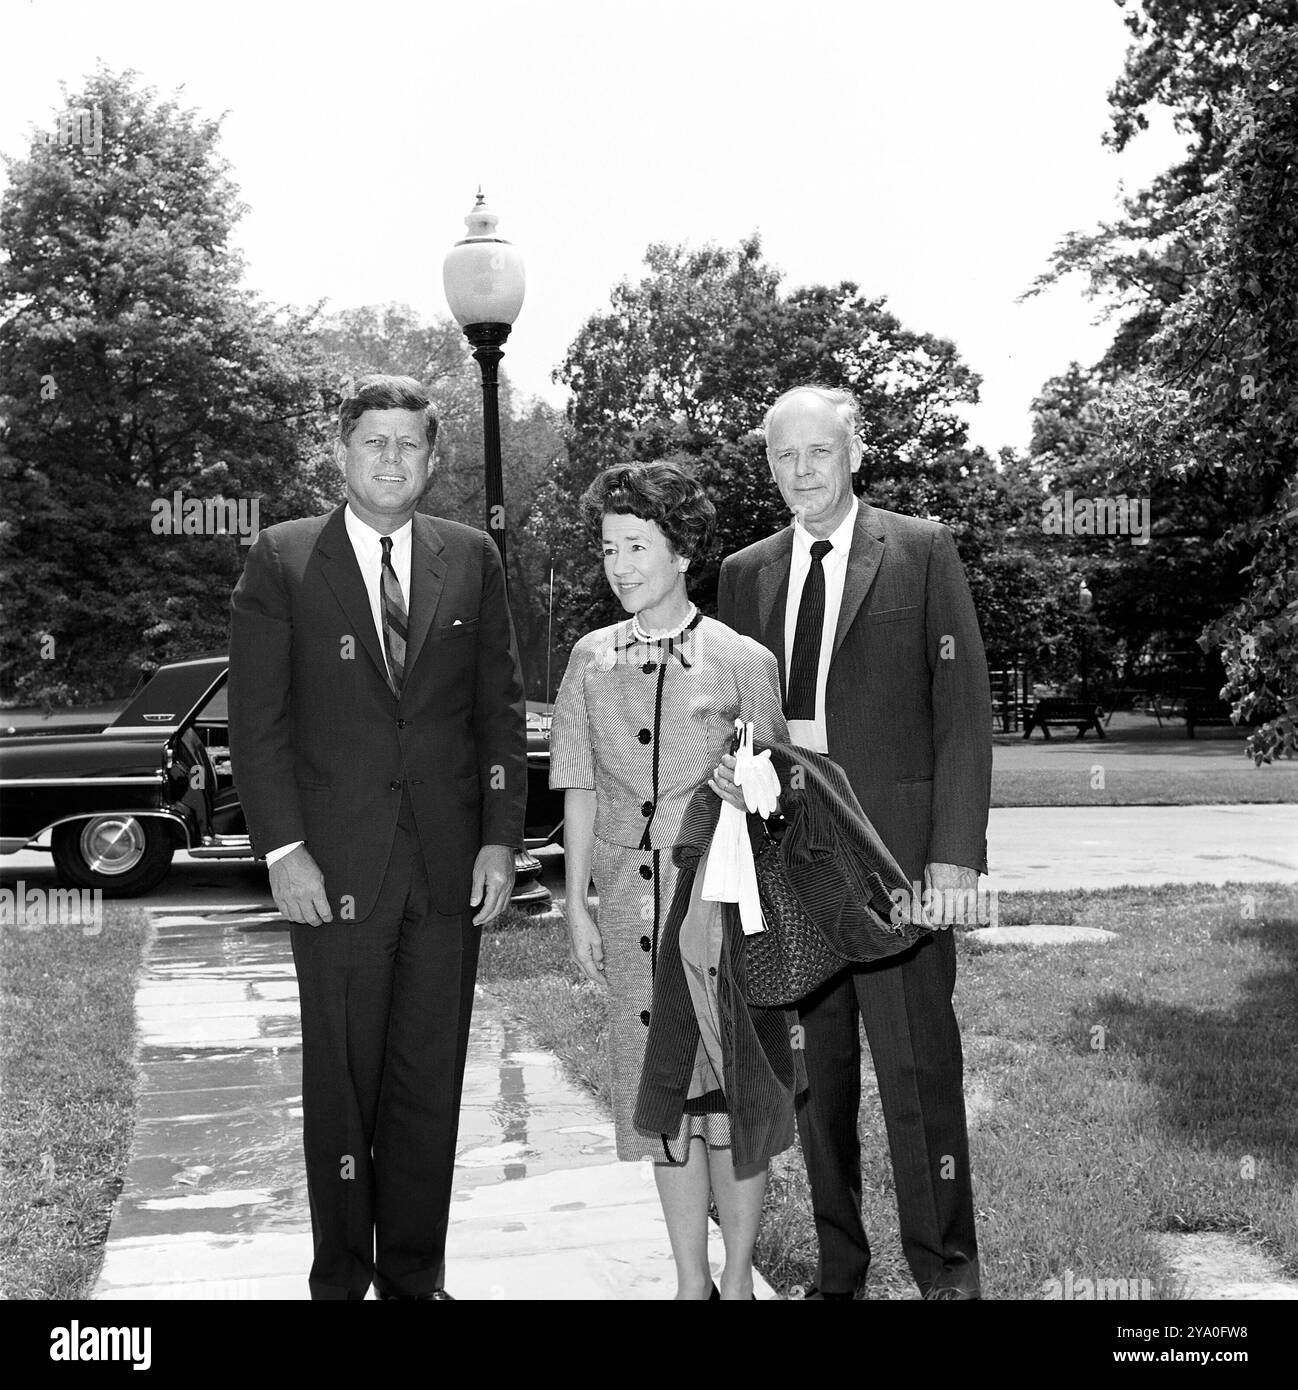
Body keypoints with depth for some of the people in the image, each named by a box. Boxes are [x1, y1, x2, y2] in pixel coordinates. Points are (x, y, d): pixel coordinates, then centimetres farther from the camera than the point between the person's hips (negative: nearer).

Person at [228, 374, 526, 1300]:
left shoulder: (472, 559, 9)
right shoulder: (283, 560, 2)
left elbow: (502, 709, 9)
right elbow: (257, 721, -1)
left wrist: (501, 838, 2)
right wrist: (283, 849, -9)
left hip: (450, 863, 2)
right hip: (336, 866, -2)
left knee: (432, 1082, 8)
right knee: (341, 1082, 6)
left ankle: (415, 1276, 22)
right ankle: (341, 1277, 21)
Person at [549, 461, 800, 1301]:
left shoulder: (743, 662, -5)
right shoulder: (592, 660, 5)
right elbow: (581, 788, 8)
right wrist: (578, 904, 6)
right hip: (632, 900, 3)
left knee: (734, 1089, 4)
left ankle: (738, 1276, 22)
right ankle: (691, 1281, 24)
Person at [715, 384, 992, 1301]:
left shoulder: (922, 552, 2)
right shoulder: (745, 573, 13)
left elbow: (964, 709, -2)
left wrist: (957, 849, -10)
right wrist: (725, 762, -5)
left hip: (896, 850, -3)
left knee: (918, 1068, -2)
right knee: (817, 1072, 10)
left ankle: (946, 1270, 15)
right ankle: (838, 1270, 23)